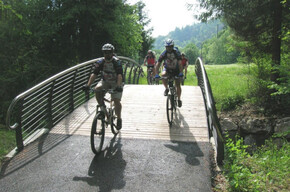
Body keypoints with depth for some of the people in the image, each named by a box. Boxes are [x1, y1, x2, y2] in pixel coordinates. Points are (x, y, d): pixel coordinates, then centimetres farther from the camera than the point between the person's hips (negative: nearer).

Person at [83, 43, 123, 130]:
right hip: (105, 81, 3)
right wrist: (88, 85, -32)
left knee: (116, 100, -17)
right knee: (97, 89, -28)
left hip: (116, 83, -3)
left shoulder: (117, 62, -20)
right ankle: (102, 107, -6)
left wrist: (118, 86, -48)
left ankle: (119, 119, 5)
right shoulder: (100, 62, -11)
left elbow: (120, 75, -32)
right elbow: (94, 74, -18)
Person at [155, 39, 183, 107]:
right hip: (167, 69, 1)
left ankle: (179, 99, 11)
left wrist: (181, 73, -45)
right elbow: (158, 64, -25)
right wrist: (157, 74, -36)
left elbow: (180, 63, -33)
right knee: (163, 75, -33)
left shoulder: (176, 52, -25)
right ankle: (166, 89, -8)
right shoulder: (164, 54, -22)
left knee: (178, 85, -9)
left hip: (176, 70, -1)